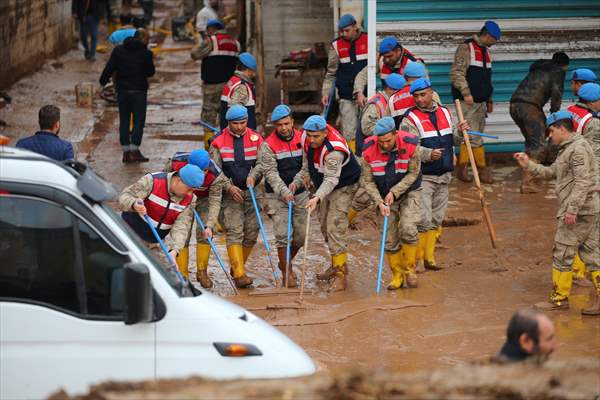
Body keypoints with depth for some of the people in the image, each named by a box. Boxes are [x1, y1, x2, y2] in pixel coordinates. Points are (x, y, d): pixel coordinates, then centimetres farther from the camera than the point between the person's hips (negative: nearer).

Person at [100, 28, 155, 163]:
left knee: (124, 120, 9)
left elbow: (109, 68, -1)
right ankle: (134, 150, -7)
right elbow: (150, 72, 2)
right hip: (139, 90, -3)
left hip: (122, 90, 3)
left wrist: (103, 81, 9)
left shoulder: (118, 50, 2)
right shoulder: (146, 53, -7)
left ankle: (126, 151, 8)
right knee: (138, 120, 2)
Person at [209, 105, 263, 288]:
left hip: (251, 191, 2)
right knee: (234, 232, -12)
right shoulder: (218, 142, 0)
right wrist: (229, 186, -16)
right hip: (230, 193, -2)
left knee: (251, 232, 4)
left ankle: (237, 268, 23)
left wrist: (252, 175, -24)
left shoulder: (256, 139, 4)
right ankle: (239, 274, -17)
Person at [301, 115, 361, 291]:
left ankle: (340, 276, -16)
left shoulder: (334, 150, -37)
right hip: (324, 185, 9)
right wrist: (305, 175, 13)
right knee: (324, 226, 17)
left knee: (335, 227, -17)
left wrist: (317, 197, -52)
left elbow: (331, 179, -41)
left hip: (343, 186, -9)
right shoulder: (307, 137, -14)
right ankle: (338, 265, 34)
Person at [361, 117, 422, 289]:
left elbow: (413, 173, -12)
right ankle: (397, 276, 18)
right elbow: (367, 181, -10)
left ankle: (409, 269, 0)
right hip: (384, 197, 2)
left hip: (409, 192, -2)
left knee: (408, 229, -20)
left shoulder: (410, 145, -22)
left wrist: (394, 192, -19)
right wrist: (379, 202, -21)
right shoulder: (369, 150, -19)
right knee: (389, 239, 0)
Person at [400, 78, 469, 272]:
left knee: (437, 219, 11)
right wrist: (428, 154, -29)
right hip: (423, 176, -6)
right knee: (423, 220, -12)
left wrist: (460, 131, 5)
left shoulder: (444, 112, 11)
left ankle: (429, 257, 20)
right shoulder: (410, 119, -9)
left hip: (444, 175, 7)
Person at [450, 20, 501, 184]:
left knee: (470, 136, 9)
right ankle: (482, 169, -3)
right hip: (468, 101, -9)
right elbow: (456, 73, -18)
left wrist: (489, 100, 24)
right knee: (475, 137, -8)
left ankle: (462, 168, 14)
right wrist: (466, 92, -25)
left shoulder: (485, 51, 18)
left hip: (481, 102, 9)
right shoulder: (466, 48, -10)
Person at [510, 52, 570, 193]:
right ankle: (527, 182, -20)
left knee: (531, 141, 24)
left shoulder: (537, 69, 31)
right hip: (530, 106, -8)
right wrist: (554, 114, 6)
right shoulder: (558, 72, 9)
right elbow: (556, 93, -5)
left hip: (514, 104, 8)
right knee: (539, 144, -8)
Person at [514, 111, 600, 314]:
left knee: (562, 254, -2)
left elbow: (582, 182, -21)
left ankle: (560, 299, 6)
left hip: (579, 212, -10)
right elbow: (551, 172, 24)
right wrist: (529, 165, 15)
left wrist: (572, 210, -25)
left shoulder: (578, 148, -13)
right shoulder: (567, 149, 19)